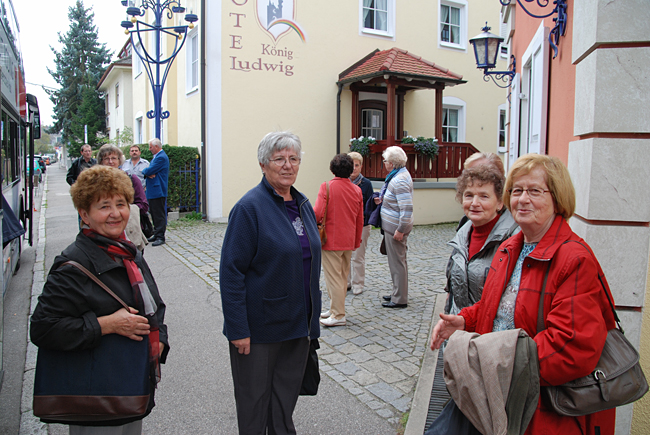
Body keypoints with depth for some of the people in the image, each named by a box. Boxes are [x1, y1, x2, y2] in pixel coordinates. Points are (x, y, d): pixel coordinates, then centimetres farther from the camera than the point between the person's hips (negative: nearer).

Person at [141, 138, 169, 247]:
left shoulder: (161, 157, -15)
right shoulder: (157, 156, 19)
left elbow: (149, 171, -21)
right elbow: (148, 172, 17)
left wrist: (144, 171, 2)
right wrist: (148, 174, -7)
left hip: (158, 191, -11)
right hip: (153, 191, 11)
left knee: (159, 215, -7)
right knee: (154, 214, 15)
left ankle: (160, 237, -4)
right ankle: (156, 234, 23)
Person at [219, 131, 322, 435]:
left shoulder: (303, 205, 7)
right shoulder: (250, 207, -15)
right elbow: (231, 271, -17)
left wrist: (312, 319, 13)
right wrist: (238, 329, -19)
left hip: (297, 325, 6)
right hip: (260, 327, -6)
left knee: (287, 399, 19)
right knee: (254, 401, 12)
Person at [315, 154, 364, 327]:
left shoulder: (327, 186, -12)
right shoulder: (356, 190, 5)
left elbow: (318, 212, -20)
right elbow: (360, 220, 9)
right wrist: (357, 241, 19)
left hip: (331, 240, -6)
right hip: (348, 241, 6)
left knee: (333, 277, 0)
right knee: (343, 277, 16)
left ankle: (338, 316, 4)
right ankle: (335, 309, 28)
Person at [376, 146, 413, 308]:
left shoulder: (400, 180, -22)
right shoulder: (400, 175, 11)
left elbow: (407, 208, -27)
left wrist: (400, 230, -24)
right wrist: (383, 200, 8)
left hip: (396, 227, -11)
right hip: (393, 225, 11)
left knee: (397, 262, -1)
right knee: (399, 261, 19)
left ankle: (399, 299, 9)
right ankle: (398, 293, 31)